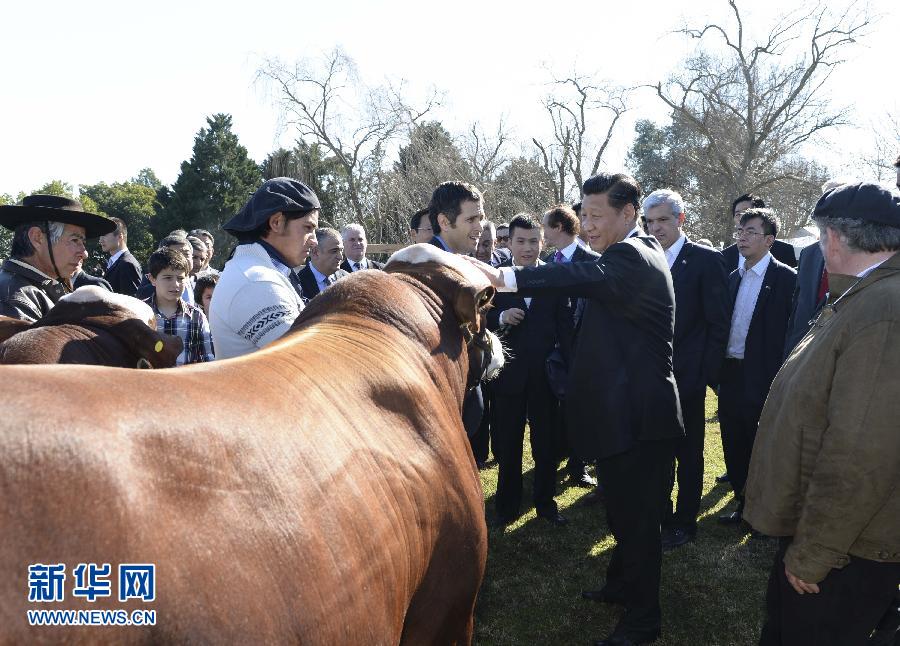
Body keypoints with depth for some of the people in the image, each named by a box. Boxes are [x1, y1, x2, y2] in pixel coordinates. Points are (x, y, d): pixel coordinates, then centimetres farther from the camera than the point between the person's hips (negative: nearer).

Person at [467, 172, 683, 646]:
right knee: (624, 509, 24)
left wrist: (503, 278, -53)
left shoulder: (632, 257, -21)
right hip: (626, 409, 11)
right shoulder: (635, 252, 13)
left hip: (638, 415, -11)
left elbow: (588, 278, -42)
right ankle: (622, 585, 42)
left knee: (637, 515, 3)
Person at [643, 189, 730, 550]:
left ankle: (685, 522, 24)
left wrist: (708, 373, -11)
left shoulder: (705, 260, -6)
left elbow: (718, 324, -7)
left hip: (687, 375, -4)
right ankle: (660, 517, 28)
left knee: (688, 454, 10)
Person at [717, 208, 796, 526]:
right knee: (734, 446, 14)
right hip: (731, 375, 6)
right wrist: (719, 369, 8)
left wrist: (777, 379, -14)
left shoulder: (786, 278, -9)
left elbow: (790, 332, -11)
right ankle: (743, 503, 29)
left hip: (762, 377, -6)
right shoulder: (734, 277, 12)